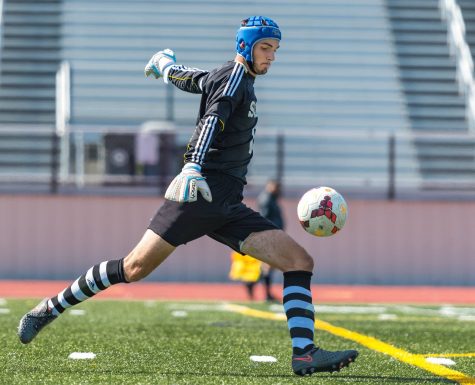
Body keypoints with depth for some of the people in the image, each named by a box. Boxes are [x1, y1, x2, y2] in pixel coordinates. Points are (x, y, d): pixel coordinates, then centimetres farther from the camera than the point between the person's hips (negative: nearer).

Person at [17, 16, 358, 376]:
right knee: (136, 267, -11)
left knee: (300, 261, -6)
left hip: (228, 206, 9)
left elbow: (181, 76, 41)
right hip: (200, 192, -9)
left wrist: (164, 63, 65)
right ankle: (52, 307, 6)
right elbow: (212, 119, -22)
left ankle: (304, 353, -16)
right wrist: (194, 166, -39)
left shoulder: (220, 77, 23)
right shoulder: (235, 74, -3)